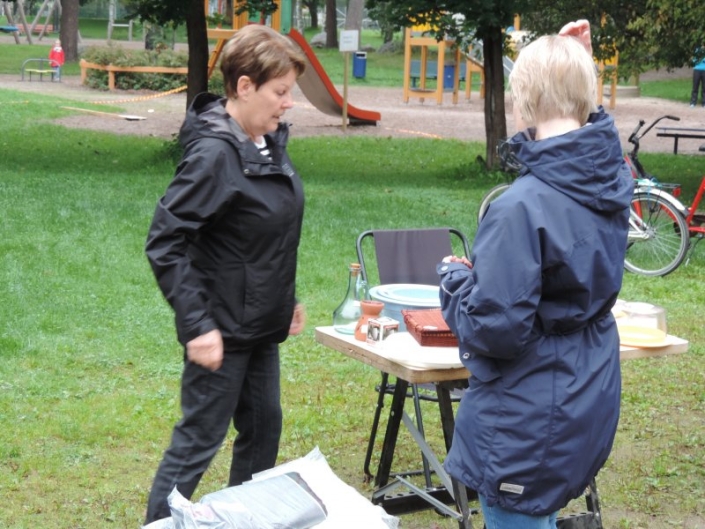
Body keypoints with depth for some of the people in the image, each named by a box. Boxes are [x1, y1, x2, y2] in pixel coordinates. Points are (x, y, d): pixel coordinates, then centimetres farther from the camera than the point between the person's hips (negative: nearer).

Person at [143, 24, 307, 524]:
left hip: (262, 324, 9)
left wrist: (289, 296, 17)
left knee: (264, 428, 18)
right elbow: (164, 243, -23)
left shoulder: (270, 140, 3)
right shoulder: (214, 153, -23)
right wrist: (196, 325, -25)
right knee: (199, 440, 1)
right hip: (222, 329, -9)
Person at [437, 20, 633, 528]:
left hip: (530, 425, -8)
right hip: (592, 405, 8)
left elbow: (494, 329, -23)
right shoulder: (615, 180, -2)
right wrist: (575, 63, 12)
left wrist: (454, 277, -5)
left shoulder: (521, 208, -26)